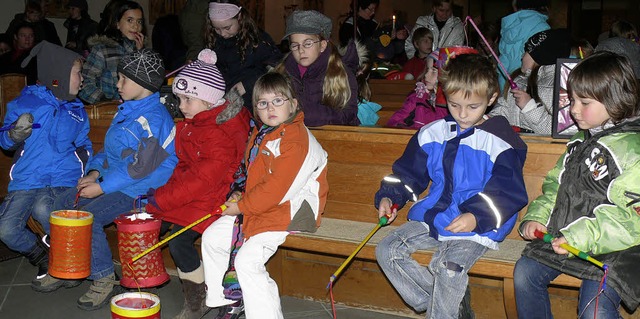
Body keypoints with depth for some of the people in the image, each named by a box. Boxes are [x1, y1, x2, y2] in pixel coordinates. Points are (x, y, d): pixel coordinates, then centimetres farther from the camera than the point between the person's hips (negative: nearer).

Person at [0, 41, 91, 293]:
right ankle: (42, 259, 11)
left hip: (63, 178, 0)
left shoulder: (77, 111, 16)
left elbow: (84, 145, 28)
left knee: (43, 208, -34)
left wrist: (84, 155, 6)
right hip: (26, 178, 1)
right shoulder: (26, 101, 7)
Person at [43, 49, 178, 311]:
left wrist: (102, 187, -21)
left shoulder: (153, 119, -20)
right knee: (63, 202, 6)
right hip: (112, 181, 10)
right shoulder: (126, 110, 12)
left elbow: (140, 167, -24)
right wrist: (95, 172, 2)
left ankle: (104, 281, -9)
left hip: (138, 190, -10)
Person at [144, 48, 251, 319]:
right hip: (189, 193, 10)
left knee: (179, 242, -21)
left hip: (211, 198, -9)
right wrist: (164, 191, 6)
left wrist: (164, 198, -22)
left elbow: (204, 178, -25)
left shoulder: (221, 134, -23)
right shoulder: (191, 125, 8)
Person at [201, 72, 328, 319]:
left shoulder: (296, 140, -21)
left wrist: (242, 206, -16)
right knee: (212, 237, 10)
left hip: (290, 210, -10)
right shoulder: (260, 134, 9)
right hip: (261, 205, 10)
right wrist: (240, 194, 3)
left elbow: (276, 189, -24)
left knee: (247, 260, -22)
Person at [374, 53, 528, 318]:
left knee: (449, 266, -31)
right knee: (387, 250, -8)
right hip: (433, 217, 6)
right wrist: (388, 197, 0)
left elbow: (507, 192, -12)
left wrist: (476, 217, -28)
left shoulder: (501, 142, -7)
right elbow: (408, 172, 17)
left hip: (478, 227, -6)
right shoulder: (432, 133, 8)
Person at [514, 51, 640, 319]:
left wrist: (581, 237, -27)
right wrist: (536, 217, 4)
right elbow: (555, 185, 21)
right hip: (562, 237, 8)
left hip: (610, 248, -8)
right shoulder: (582, 142, 14)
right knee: (525, 272, 3)